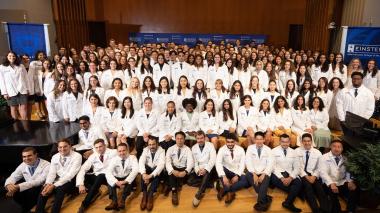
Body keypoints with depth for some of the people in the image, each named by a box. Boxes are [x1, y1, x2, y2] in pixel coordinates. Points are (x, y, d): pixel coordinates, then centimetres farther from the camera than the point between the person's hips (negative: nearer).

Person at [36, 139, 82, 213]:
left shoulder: (77, 156, -13)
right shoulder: (55, 157, 6)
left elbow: (70, 174, -19)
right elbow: (51, 172, -1)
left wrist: (54, 185, -26)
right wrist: (48, 184, -23)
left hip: (70, 181, -5)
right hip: (57, 180, 5)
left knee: (60, 188, -34)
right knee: (44, 189, -23)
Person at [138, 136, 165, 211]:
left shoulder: (161, 150, -14)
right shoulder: (145, 150, -5)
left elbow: (161, 164, -28)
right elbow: (141, 162, -20)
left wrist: (151, 175, -41)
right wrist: (144, 173, -39)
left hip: (156, 169, -2)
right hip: (148, 168, 2)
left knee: (157, 173, -35)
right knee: (144, 169, -31)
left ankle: (150, 195, -32)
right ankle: (144, 194, -28)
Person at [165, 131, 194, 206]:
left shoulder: (187, 149, 2)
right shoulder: (170, 149, 3)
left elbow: (190, 162, -11)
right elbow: (167, 162, -11)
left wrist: (185, 171, -31)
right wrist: (173, 171, -31)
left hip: (183, 169, 0)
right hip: (173, 168, 0)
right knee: (171, 172, -32)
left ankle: (170, 187, -17)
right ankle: (174, 191, -34)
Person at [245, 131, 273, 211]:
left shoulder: (268, 149, 5)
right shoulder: (250, 148, 4)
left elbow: (270, 164, -3)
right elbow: (248, 162, -5)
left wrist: (263, 174, -17)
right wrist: (254, 174, -17)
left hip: (264, 172, 0)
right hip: (253, 172, 0)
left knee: (265, 179, -30)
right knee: (248, 175, -30)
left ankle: (260, 202, -29)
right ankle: (266, 199, -23)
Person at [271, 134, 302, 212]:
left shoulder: (293, 152, 11)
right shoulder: (274, 151, 2)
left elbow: (297, 167, 6)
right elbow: (273, 166, -5)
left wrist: (290, 178, -12)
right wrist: (282, 178, -18)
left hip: (290, 175, 2)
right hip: (277, 174, -2)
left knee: (299, 183, -27)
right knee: (273, 179, -35)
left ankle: (288, 203, -28)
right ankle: (295, 192, -18)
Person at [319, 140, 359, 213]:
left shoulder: (344, 159, 13)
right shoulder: (324, 157, -2)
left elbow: (348, 171, 8)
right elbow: (323, 173, -13)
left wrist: (350, 181, -13)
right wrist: (331, 184, -28)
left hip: (342, 183, 4)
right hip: (330, 183, -4)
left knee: (354, 190, -22)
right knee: (333, 192, -32)